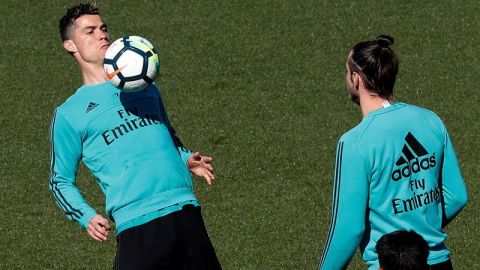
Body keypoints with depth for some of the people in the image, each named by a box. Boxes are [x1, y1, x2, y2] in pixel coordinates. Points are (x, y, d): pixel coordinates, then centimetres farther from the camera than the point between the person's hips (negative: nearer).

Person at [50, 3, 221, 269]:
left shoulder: (143, 85, 21)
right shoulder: (68, 114, 8)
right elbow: (60, 181, 10)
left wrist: (187, 159, 10)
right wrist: (87, 217, -8)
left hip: (185, 210, 4)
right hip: (135, 224, -4)